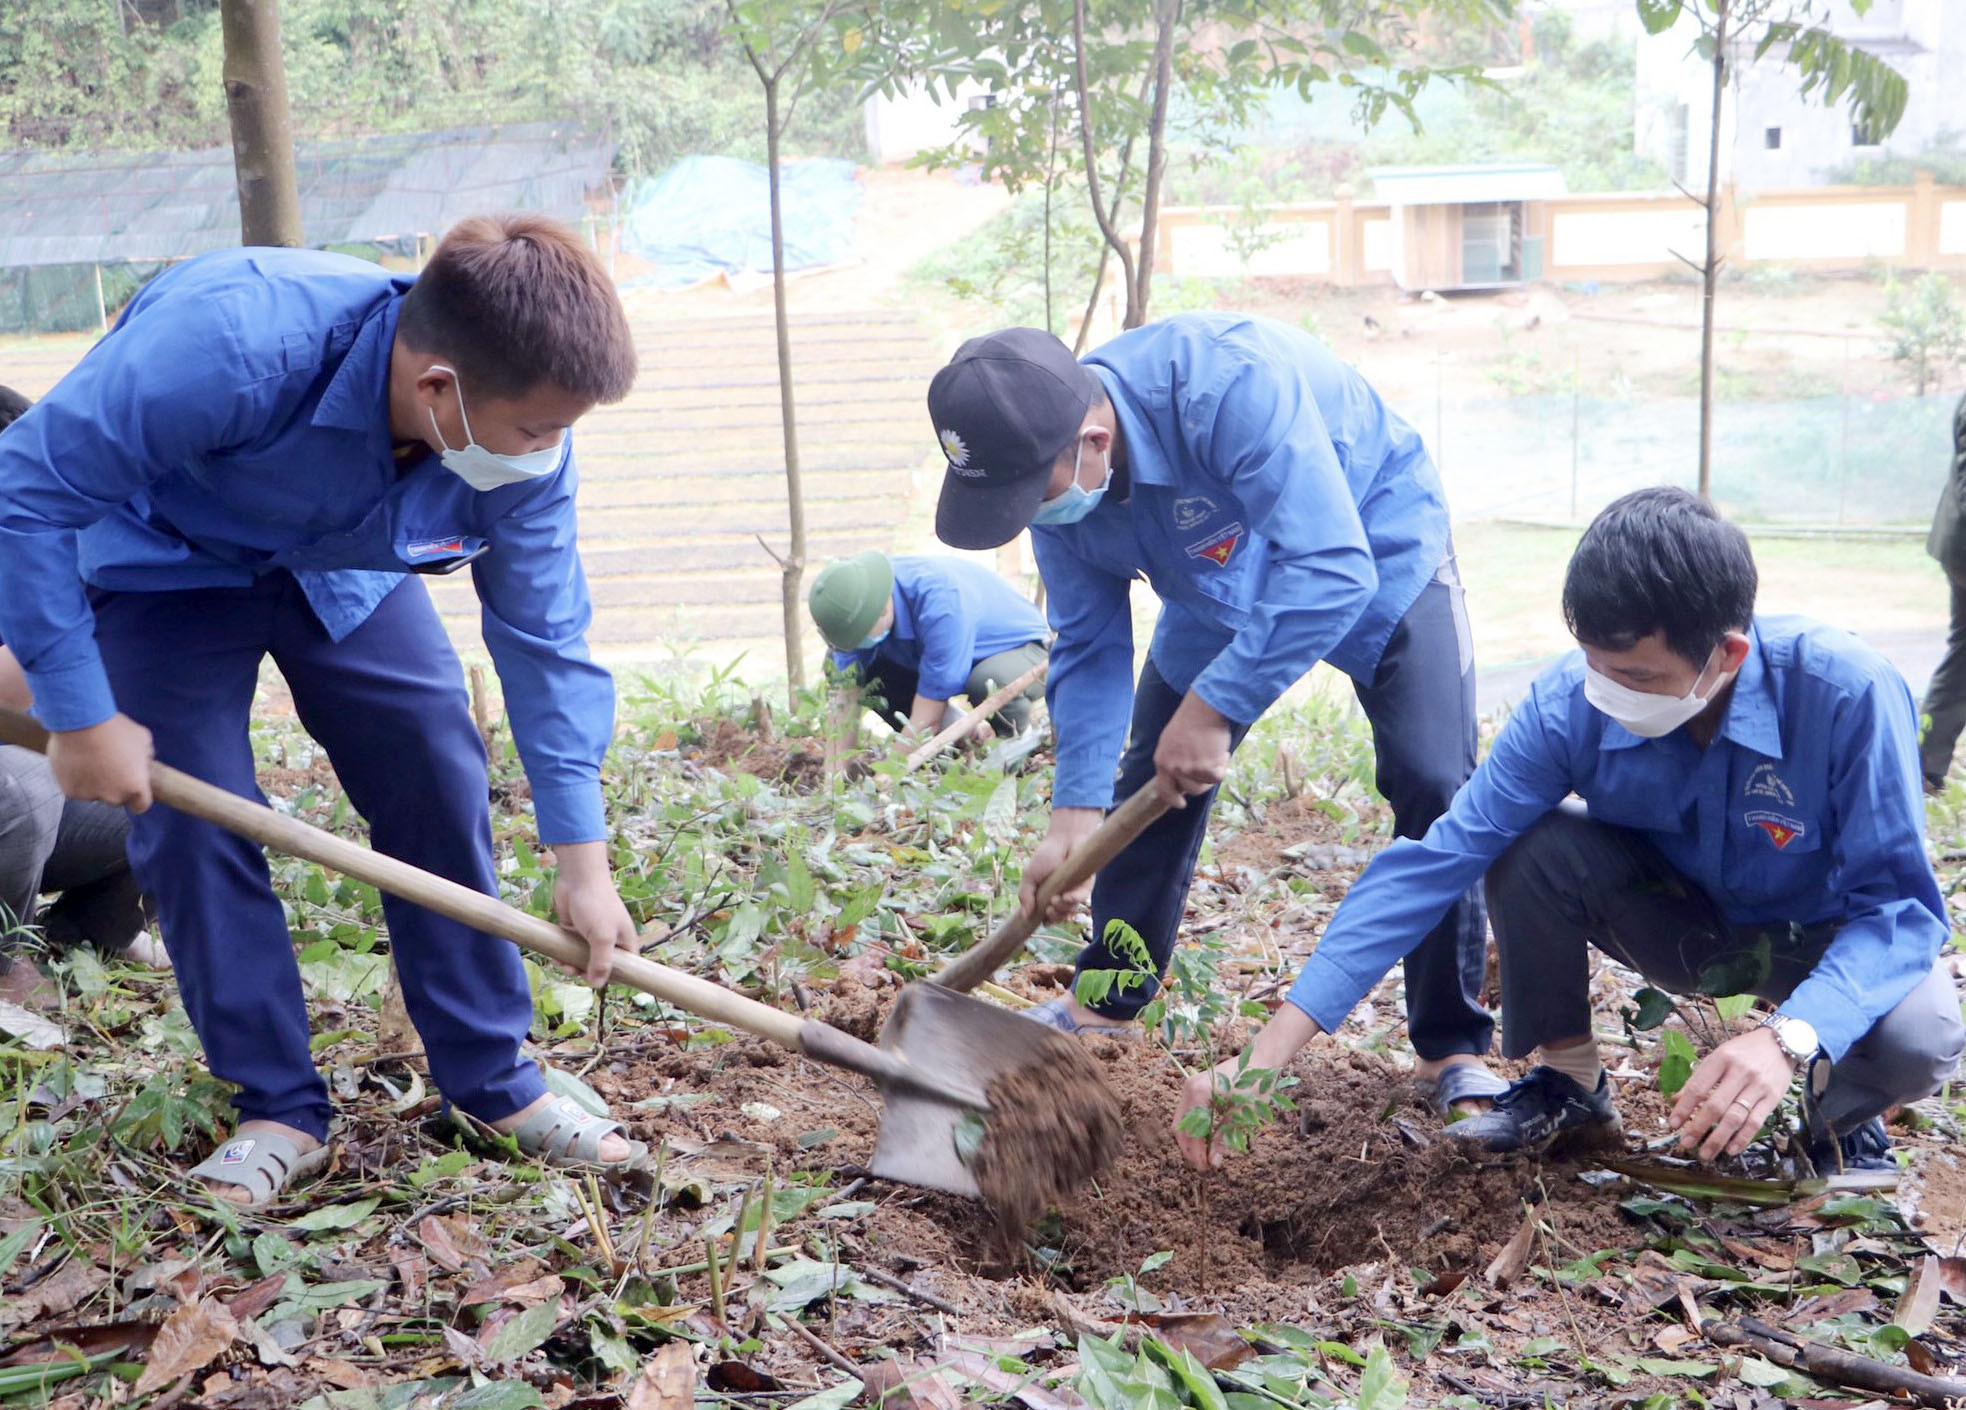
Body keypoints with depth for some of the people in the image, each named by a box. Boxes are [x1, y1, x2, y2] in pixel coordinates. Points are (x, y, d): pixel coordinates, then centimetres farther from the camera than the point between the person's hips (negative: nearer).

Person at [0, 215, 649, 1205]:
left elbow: (543, 639, -17)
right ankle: (279, 1110, 3)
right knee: (193, 818, -13)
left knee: (438, 781, -6)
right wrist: (80, 714, -30)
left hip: (344, 565, 4)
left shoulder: (524, 445, -28)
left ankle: (494, 1082, 7)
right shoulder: (230, 343, -44)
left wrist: (581, 860, -17)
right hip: (164, 558, -3)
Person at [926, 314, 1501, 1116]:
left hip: (1375, 553, -5)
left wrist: (1211, 706, -45)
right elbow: (1089, 648, -12)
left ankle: (1452, 1050, -3)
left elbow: (1331, 571, -45)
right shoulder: (1054, 476, -20)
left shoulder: (1228, 385, -43)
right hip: (1223, 583, 6)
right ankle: (1107, 1001, 24)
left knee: (1433, 778, -17)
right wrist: (1074, 816, -20)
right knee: (1153, 777, 4)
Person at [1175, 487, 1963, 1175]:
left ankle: (1844, 1117, 3)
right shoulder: (1571, 704, -26)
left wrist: (1788, 1038, -49)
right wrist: (1264, 1058, -35)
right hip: (1689, 926, 2)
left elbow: (1898, 901, -28)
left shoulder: (1845, 694, -32)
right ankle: (1566, 1087, -1)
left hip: (1831, 941, -2)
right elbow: (1435, 862, -28)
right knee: (1530, 849, -26)